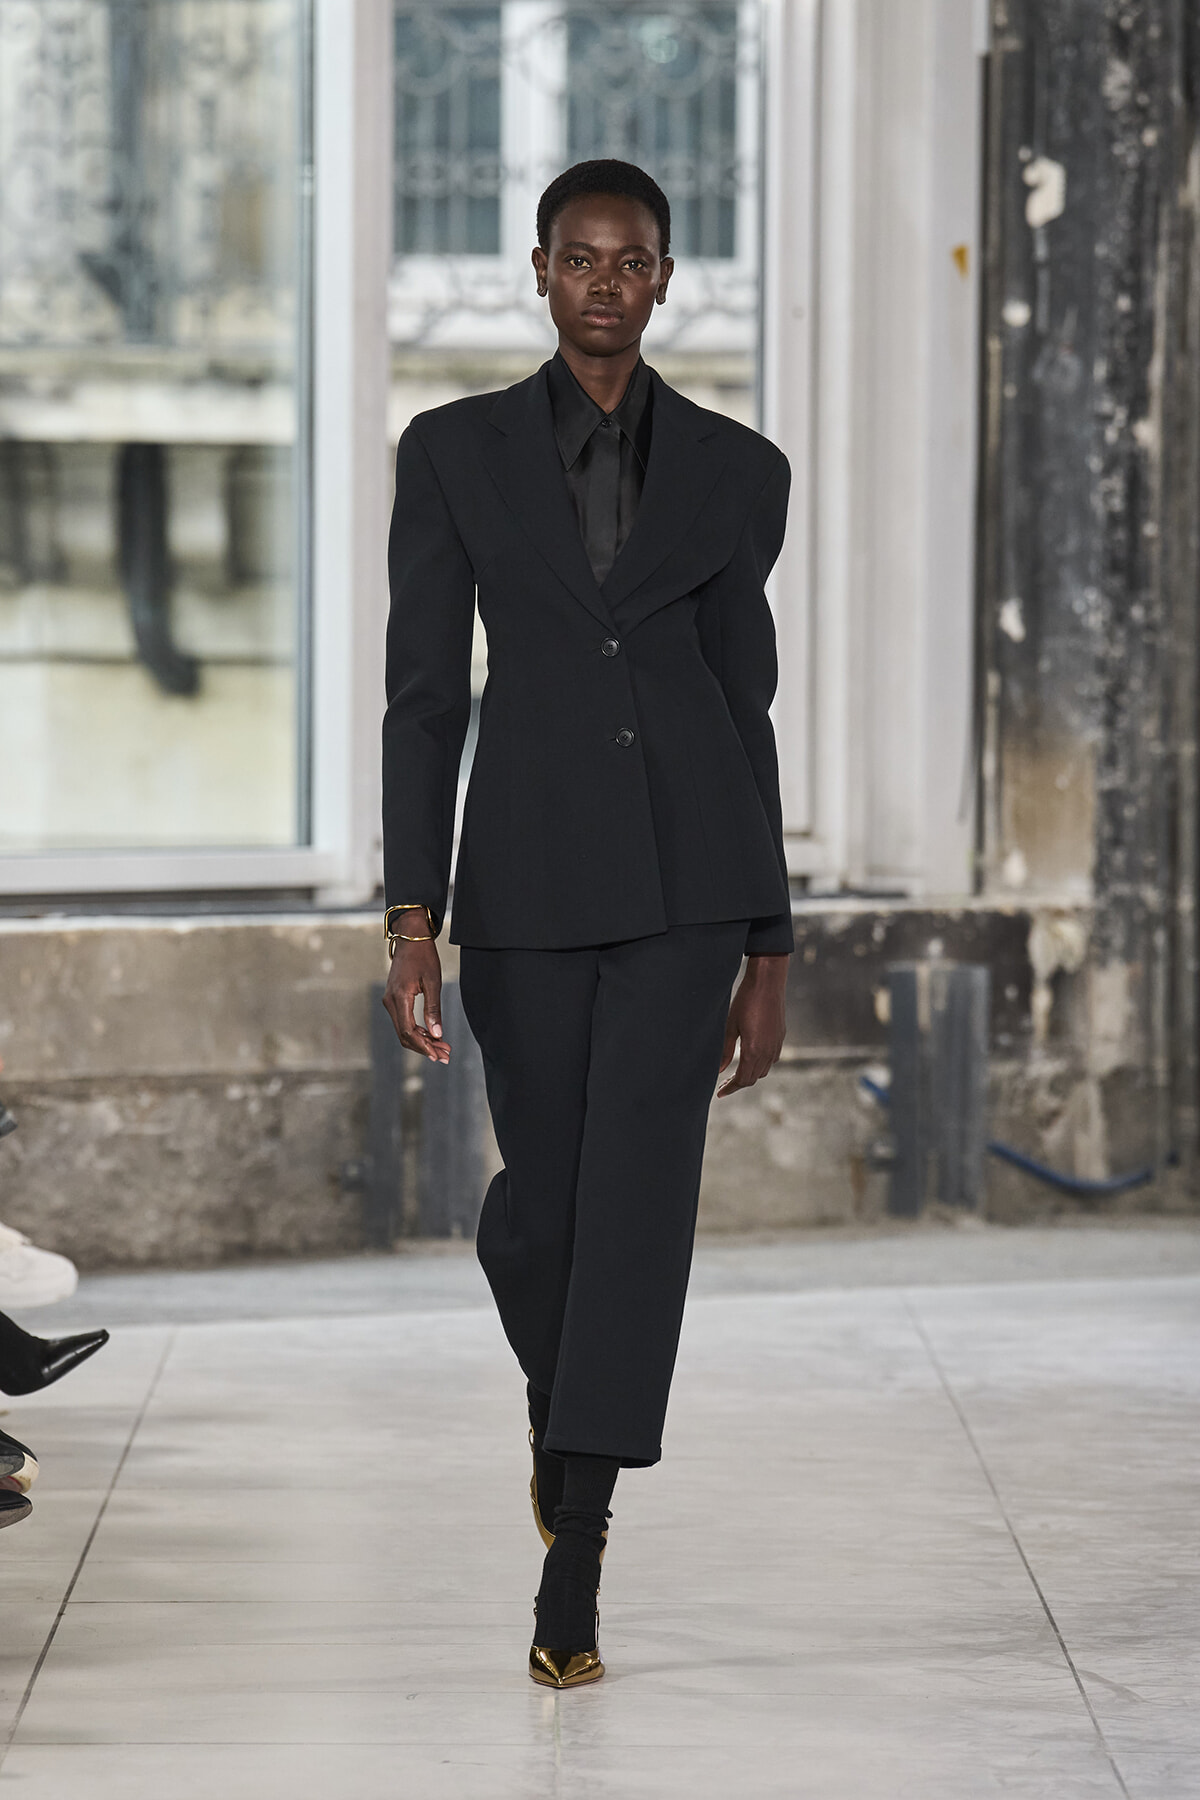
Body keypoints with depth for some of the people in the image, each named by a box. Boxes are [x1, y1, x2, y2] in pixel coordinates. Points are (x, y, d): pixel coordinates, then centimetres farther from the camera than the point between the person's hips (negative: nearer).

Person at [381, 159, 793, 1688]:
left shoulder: (734, 469, 7)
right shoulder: (454, 452, 4)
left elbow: (746, 703, 11)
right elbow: (423, 696, 1)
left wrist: (768, 950, 9)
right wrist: (413, 917, -8)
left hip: (685, 866, 0)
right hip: (529, 864, 0)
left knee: (639, 1187, -11)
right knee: (541, 1202, 7)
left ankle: (573, 1578, -10)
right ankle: (560, 1412, 42)